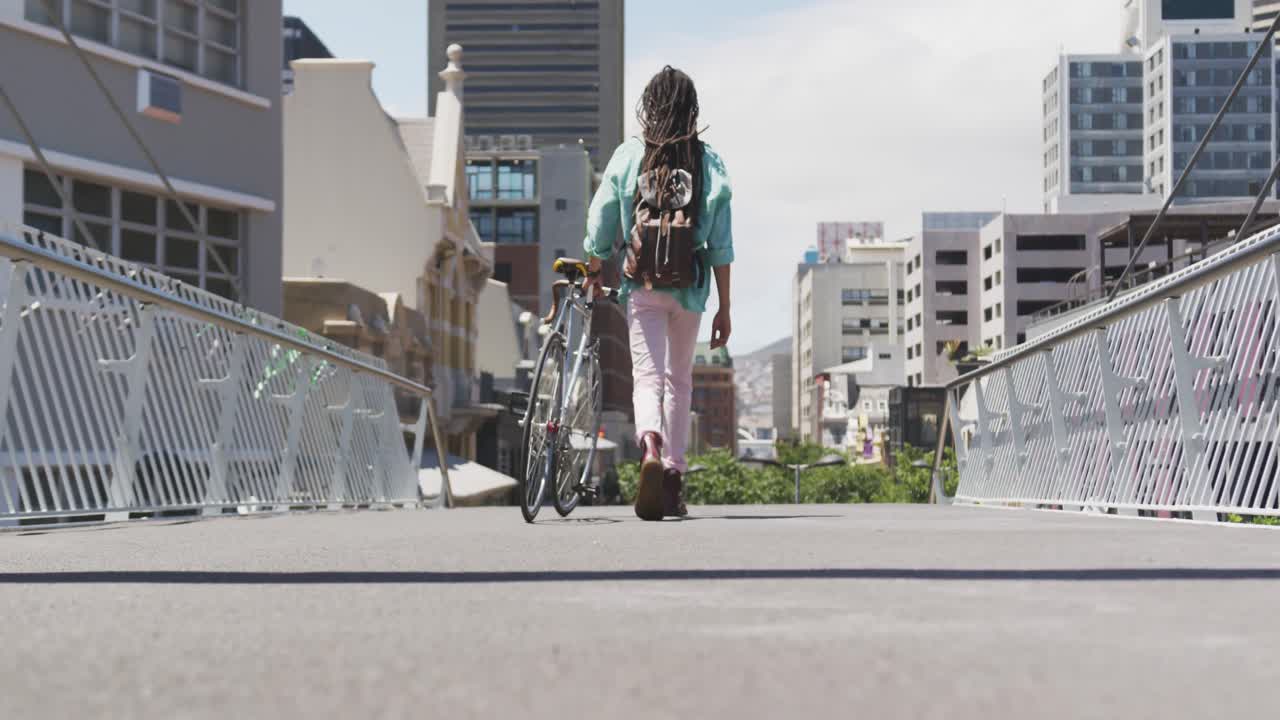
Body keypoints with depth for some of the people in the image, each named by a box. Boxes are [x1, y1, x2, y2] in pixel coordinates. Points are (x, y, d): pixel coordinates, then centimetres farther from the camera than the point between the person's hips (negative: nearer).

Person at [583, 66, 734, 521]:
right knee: (679, 380, 16)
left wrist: (593, 274, 20)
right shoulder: (709, 163, 0)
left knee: (647, 375, -2)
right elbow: (721, 246, -2)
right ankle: (674, 478, 20)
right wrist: (724, 309, 4)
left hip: (642, 285, -1)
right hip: (690, 287, 1)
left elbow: (600, 229, 1)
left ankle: (651, 451, -32)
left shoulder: (629, 156, -2)